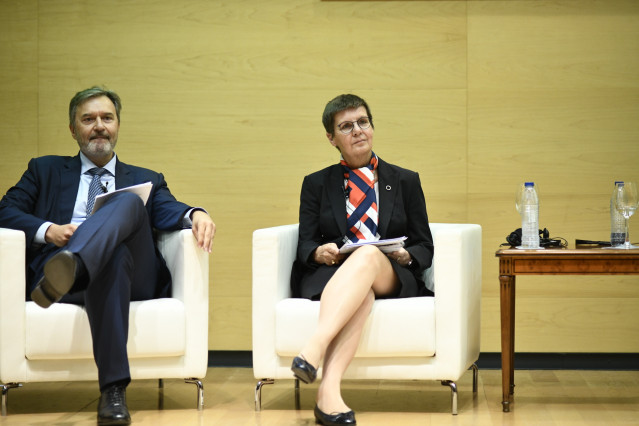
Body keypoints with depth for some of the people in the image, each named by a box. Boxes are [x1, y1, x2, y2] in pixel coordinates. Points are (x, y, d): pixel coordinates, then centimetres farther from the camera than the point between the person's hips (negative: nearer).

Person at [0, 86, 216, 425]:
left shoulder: (146, 180, 30)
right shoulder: (46, 171, 29)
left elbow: (168, 212, 8)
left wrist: (194, 215, -19)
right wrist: (48, 231, -7)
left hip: (135, 276, 1)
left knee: (127, 203, -30)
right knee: (113, 257, -37)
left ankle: (70, 266, -61)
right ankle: (113, 388, -49)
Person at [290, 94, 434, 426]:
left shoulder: (405, 181, 19)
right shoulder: (316, 184, 19)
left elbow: (425, 246, 14)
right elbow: (305, 244, 10)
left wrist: (406, 256, -10)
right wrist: (319, 252, -15)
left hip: (392, 279, 0)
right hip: (330, 278, 0)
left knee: (369, 255, -38)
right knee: (362, 293, -39)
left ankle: (313, 348, -57)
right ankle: (329, 392, -58)